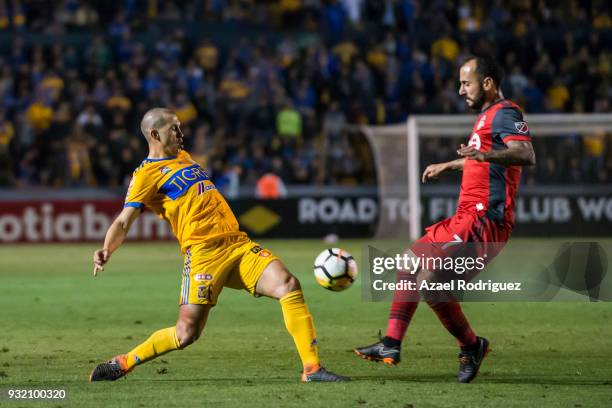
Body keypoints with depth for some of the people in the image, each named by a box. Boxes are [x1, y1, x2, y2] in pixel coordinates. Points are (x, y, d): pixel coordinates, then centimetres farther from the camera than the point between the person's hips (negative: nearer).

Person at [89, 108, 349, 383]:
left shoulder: (182, 156, 23)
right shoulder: (146, 174, -1)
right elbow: (124, 222, -10)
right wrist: (106, 251, -27)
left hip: (238, 244, 7)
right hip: (204, 254, -7)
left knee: (288, 285, -16)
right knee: (186, 333, -12)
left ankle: (312, 369, -16)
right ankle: (123, 363, 12)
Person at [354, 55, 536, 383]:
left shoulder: (504, 113, -10)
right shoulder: (487, 115, 21)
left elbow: (527, 155, -28)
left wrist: (484, 154, -43)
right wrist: (447, 166, 54)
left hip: (484, 220, -11)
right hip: (467, 217, 11)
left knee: (429, 280, -20)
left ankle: (471, 346, -3)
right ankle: (391, 344, 18)